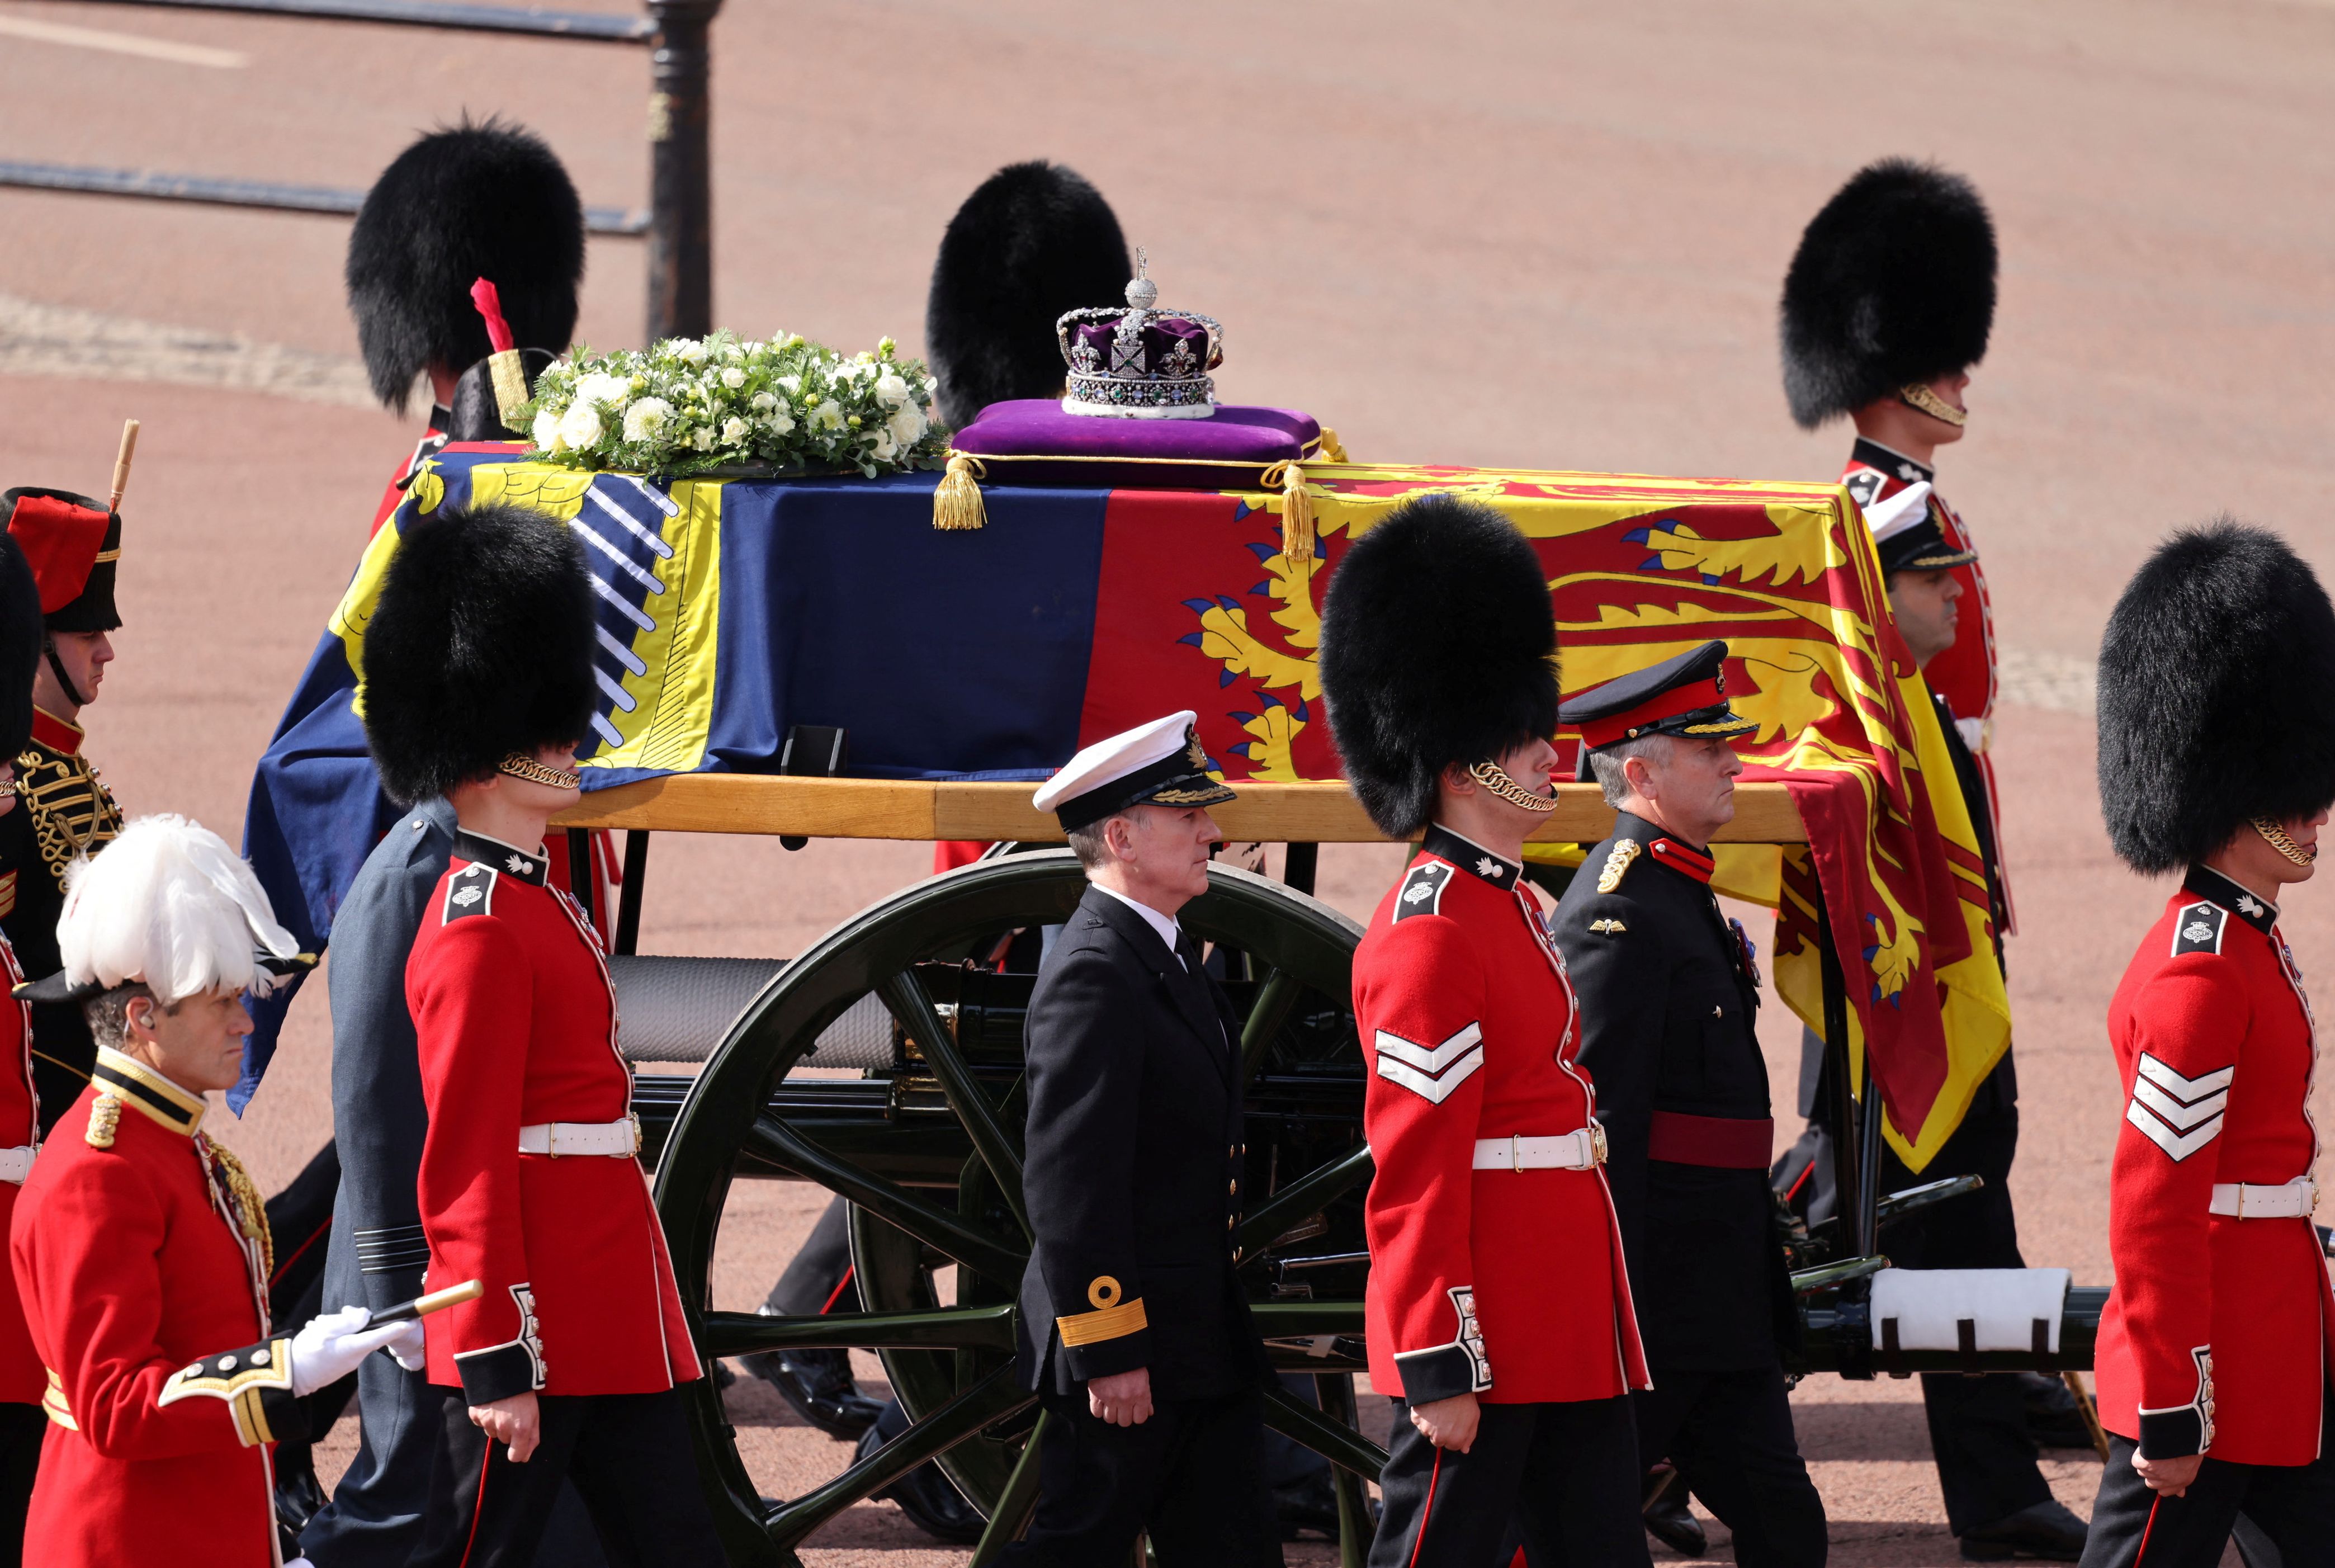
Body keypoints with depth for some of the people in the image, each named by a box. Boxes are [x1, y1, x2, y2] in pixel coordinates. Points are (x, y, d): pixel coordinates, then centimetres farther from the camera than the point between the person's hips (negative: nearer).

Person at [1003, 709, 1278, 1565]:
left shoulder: (1167, 955, 14)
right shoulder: (1091, 978, -18)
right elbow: (1070, 1182, -22)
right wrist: (1108, 1354, -23)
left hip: (1206, 1338, 10)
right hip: (1127, 1343, -10)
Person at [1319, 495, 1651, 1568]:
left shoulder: (1506, 906, 16)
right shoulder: (1433, 933, -16)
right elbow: (1414, 1176, -19)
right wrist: (1440, 1371, -21)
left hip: (1566, 1335, 10)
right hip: (1488, 1342, -10)